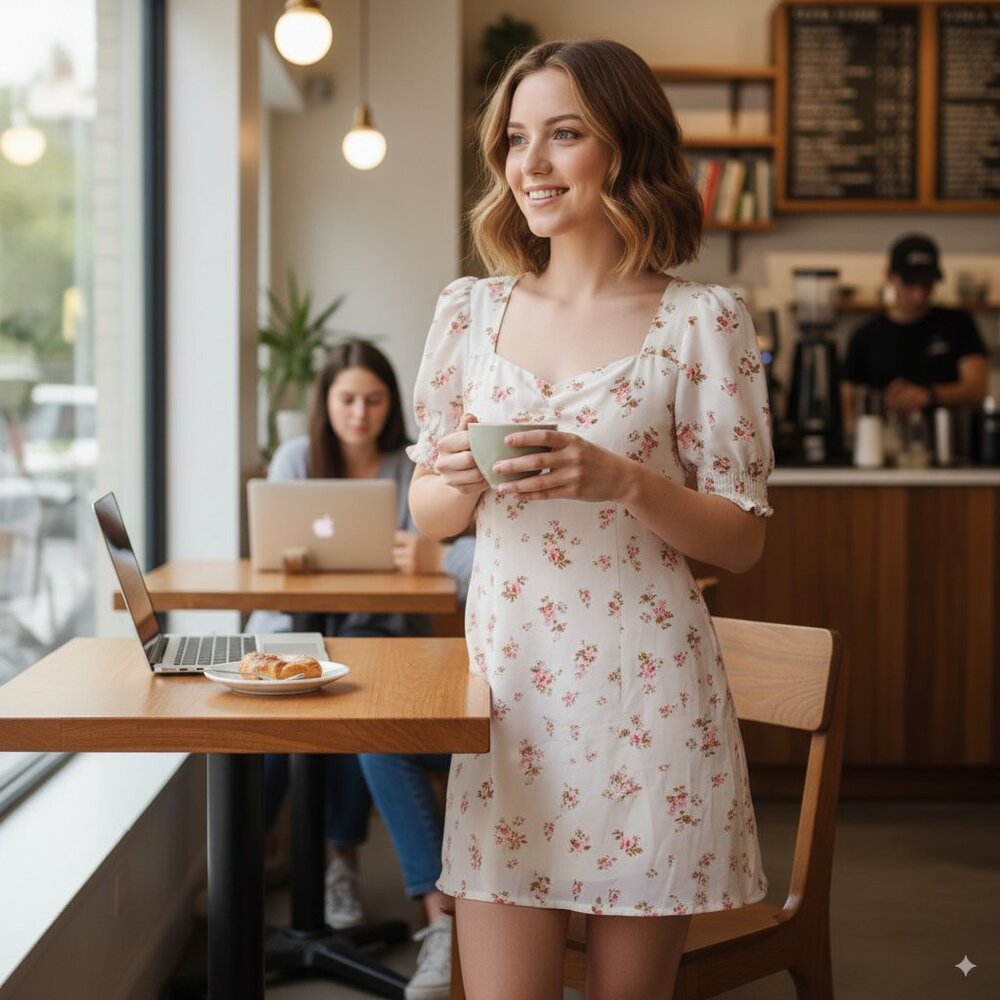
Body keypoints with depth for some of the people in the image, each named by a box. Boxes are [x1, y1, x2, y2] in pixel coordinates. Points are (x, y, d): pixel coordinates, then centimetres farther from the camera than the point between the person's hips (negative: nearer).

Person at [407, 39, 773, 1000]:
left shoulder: (701, 319, -4)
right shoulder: (470, 309, 7)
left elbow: (742, 540, -2)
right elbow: (428, 513, 14)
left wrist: (622, 481, -19)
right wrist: (460, 481, -9)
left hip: (644, 692, -2)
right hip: (507, 675, 2)